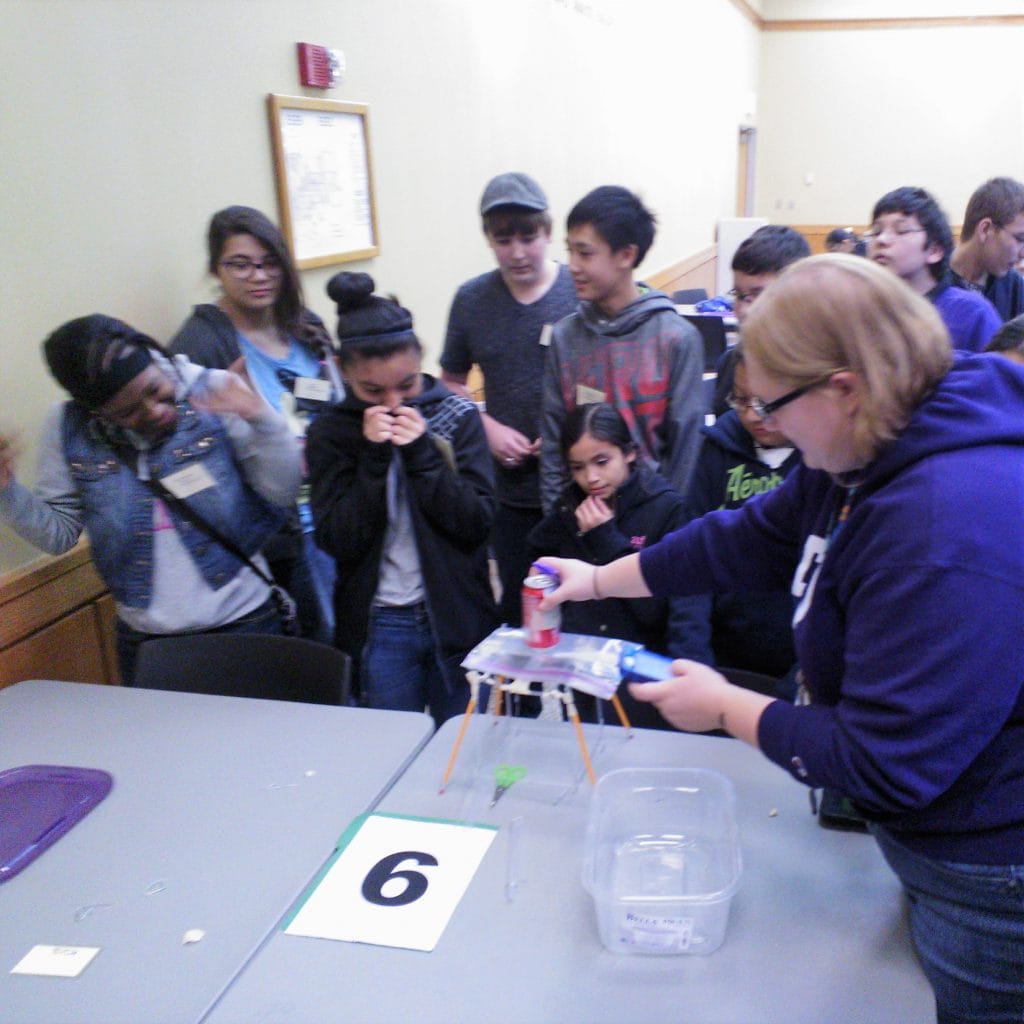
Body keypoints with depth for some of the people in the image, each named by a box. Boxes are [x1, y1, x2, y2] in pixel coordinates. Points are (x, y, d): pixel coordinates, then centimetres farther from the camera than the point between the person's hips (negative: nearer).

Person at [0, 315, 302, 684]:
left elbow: (282, 494, -10)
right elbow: (58, 533, 2)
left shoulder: (214, 391, -12)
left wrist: (261, 419, -25)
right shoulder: (67, 428, -5)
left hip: (244, 624, -2)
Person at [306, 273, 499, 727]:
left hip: (458, 618, 0)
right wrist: (373, 457, -19)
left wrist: (421, 452, -18)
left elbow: (477, 523, -9)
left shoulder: (457, 415, -3)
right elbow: (338, 541, -11)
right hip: (381, 628, 0)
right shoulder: (331, 433, -3)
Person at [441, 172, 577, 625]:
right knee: (518, 607, 18)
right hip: (510, 489, 3)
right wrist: (489, 428, -7)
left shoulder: (582, 293, -9)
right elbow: (452, 383, 11)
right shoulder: (472, 300, 0)